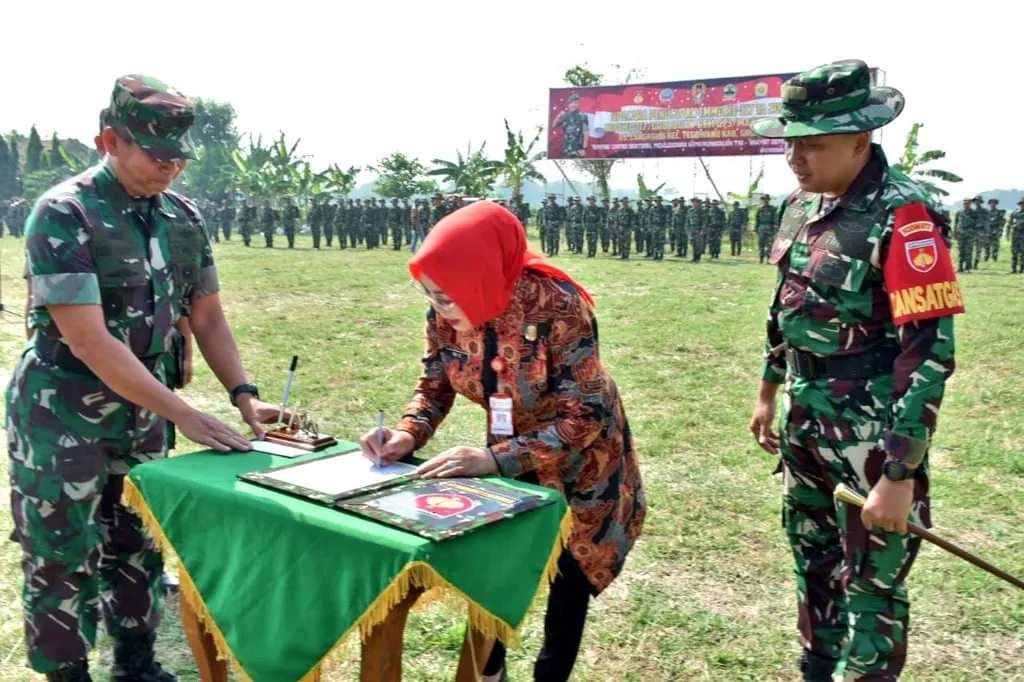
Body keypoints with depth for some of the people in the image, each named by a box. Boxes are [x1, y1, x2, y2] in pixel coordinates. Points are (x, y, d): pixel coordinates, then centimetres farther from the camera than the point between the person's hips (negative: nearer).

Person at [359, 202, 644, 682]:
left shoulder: (558, 308, -35)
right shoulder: (446, 314, -19)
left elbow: (583, 417, -32)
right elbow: (435, 385, -4)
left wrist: (494, 460, -40)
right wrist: (408, 434, -24)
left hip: (580, 457, -4)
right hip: (509, 453, 5)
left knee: (568, 573, 8)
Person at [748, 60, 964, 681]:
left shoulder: (902, 216, -21)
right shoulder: (804, 205, 4)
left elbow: (929, 353, -24)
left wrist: (899, 475, -24)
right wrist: (769, 393, 21)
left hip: (873, 435, -8)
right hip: (807, 421, 8)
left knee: (871, 587, 5)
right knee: (812, 556, 23)